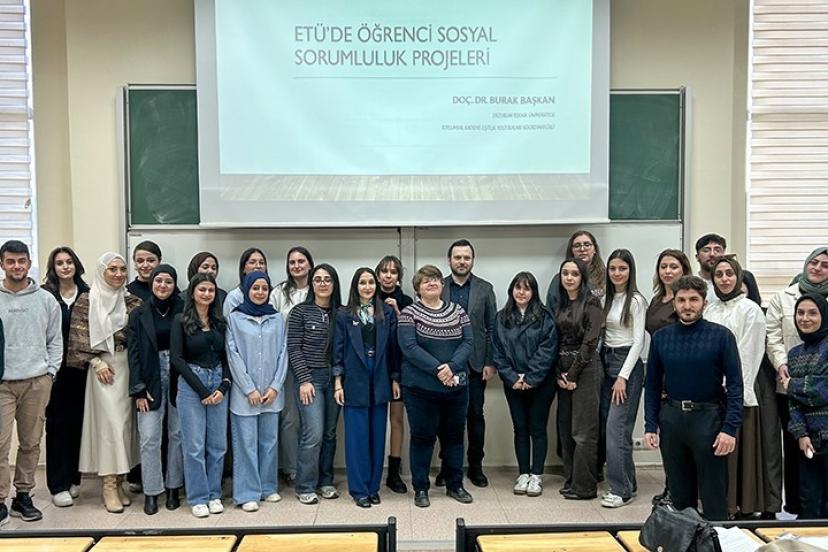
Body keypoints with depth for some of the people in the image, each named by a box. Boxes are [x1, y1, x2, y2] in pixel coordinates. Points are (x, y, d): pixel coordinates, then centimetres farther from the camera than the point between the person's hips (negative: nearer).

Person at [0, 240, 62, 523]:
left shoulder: (46, 299, 6)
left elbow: (55, 340, 9)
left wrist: (50, 371, 0)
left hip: (37, 381, 2)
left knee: (31, 442, 8)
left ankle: (23, 495, 20)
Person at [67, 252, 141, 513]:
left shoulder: (131, 300, 8)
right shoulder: (87, 300, -1)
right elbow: (81, 336, -4)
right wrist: (97, 362, -9)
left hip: (128, 365, 4)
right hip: (103, 365, -3)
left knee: (124, 421, 5)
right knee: (110, 421, -7)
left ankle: (119, 481, 15)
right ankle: (109, 485, 1)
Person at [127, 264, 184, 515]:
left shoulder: (183, 311, 1)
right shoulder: (139, 314, 3)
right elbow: (134, 353, 0)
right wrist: (138, 390, -5)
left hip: (179, 379, 0)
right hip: (151, 379, 0)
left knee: (178, 435, 7)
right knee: (149, 438, -1)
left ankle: (173, 487, 21)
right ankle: (151, 492, 11)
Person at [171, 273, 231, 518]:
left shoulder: (220, 322, 10)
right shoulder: (181, 321, -1)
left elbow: (226, 357, 10)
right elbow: (177, 358, -7)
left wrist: (223, 386, -5)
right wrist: (202, 390, -11)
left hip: (218, 385, 4)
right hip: (191, 385, -4)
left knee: (218, 443, 7)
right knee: (194, 445, 0)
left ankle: (214, 494, 20)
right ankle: (198, 498, 13)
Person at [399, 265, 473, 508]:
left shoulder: (457, 311, 7)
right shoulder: (409, 313, -4)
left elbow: (468, 342, 0)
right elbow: (409, 347, -14)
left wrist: (452, 366, -17)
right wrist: (437, 369, -20)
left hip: (456, 386, 4)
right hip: (421, 388, -3)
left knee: (454, 434, 13)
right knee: (422, 436, 5)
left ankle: (455, 485, 28)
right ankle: (420, 488, 19)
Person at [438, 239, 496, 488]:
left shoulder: (485, 289, 4)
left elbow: (492, 328, 3)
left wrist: (490, 362, -4)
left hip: (475, 363, 0)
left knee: (475, 415, 7)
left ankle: (475, 466, 19)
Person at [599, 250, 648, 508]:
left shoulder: (636, 300, -8)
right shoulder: (608, 298, 12)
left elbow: (638, 341, -12)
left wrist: (623, 377, -15)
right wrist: (603, 363, 5)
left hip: (627, 363, -7)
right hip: (607, 361, 7)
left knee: (616, 427, -10)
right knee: (607, 425, 8)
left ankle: (621, 490, 0)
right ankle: (628, 483, 19)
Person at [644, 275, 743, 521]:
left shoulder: (722, 336, -5)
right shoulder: (660, 337, 4)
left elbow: (734, 385, -7)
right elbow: (652, 385, 7)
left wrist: (730, 428, -14)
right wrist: (650, 425, 1)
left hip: (708, 418, -3)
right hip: (671, 418, 3)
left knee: (713, 495, 4)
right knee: (679, 494, 15)